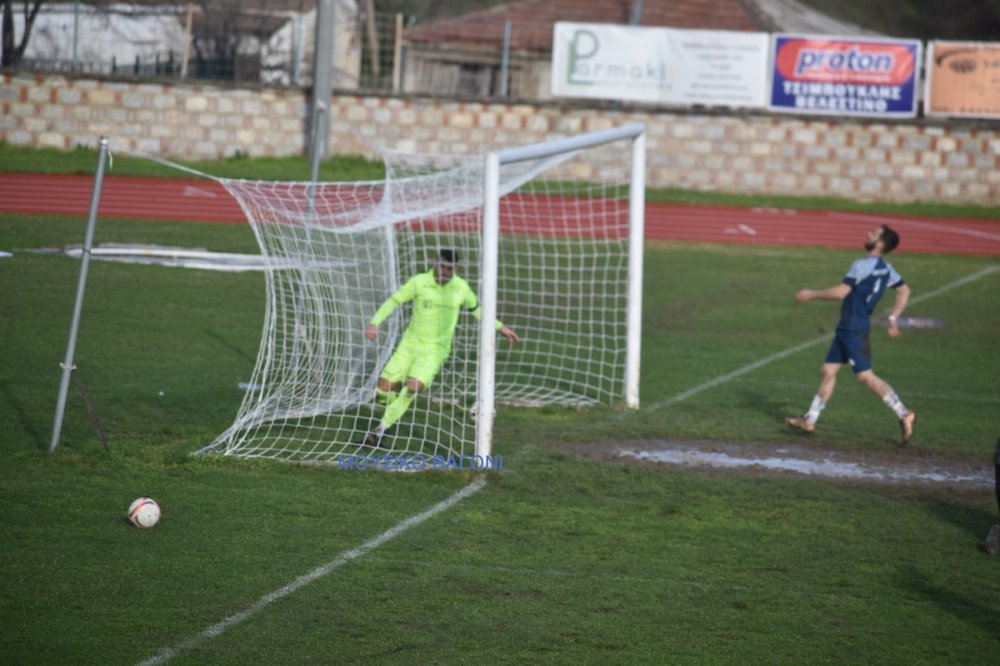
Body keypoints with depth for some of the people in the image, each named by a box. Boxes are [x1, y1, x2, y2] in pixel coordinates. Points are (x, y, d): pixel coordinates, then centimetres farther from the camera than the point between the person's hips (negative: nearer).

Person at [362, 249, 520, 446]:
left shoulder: (461, 287, 0)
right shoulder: (419, 282, -8)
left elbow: (475, 309, 18)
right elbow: (393, 301, -4)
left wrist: (500, 327, 20)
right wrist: (374, 323, -18)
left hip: (435, 350, 0)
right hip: (410, 343, 0)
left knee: (413, 387, -25)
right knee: (383, 390, -8)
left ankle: (381, 430, -13)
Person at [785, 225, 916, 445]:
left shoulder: (862, 266, -17)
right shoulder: (886, 269, 11)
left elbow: (840, 292, -20)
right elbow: (904, 291, 18)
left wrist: (812, 294, -8)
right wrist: (894, 318, 19)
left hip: (855, 330, -10)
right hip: (846, 328, 10)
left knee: (865, 375, -11)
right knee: (828, 371, 12)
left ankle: (903, 414, -13)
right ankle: (810, 420, 16)